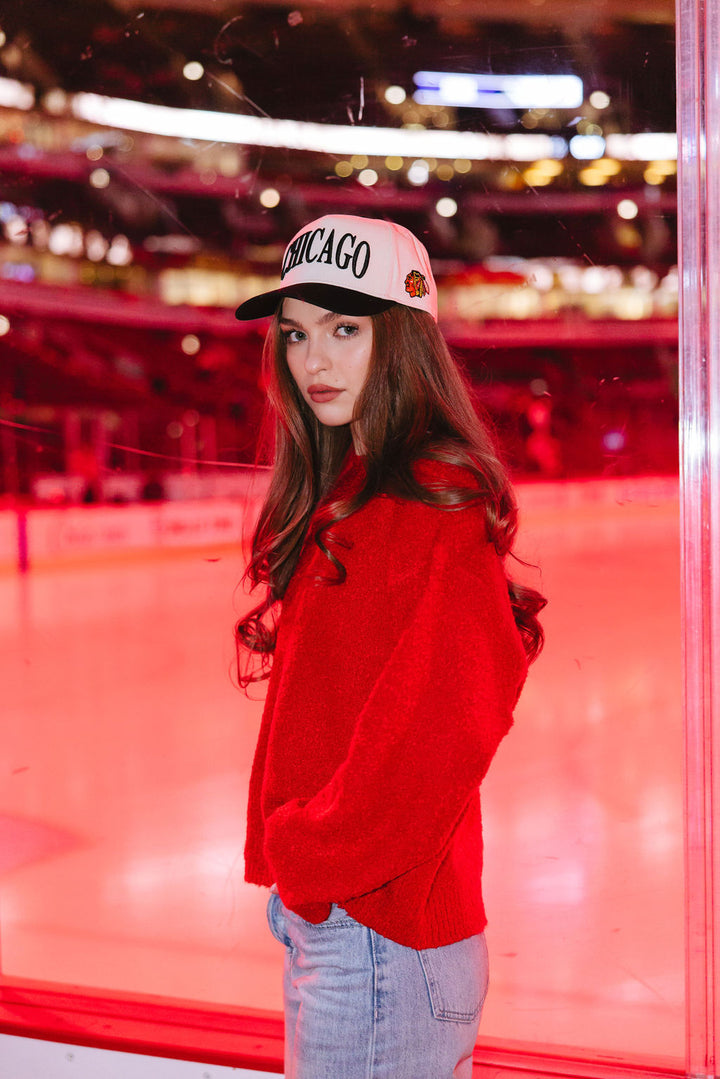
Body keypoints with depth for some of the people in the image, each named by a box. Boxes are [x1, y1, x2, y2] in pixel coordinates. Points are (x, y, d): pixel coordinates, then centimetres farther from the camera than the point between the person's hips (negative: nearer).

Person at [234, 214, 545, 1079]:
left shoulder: (436, 500, -17)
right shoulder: (339, 497, 11)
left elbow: (447, 725, -24)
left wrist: (314, 855, -14)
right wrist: (290, 854, 9)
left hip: (379, 922, -9)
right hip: (316, 904, 9)